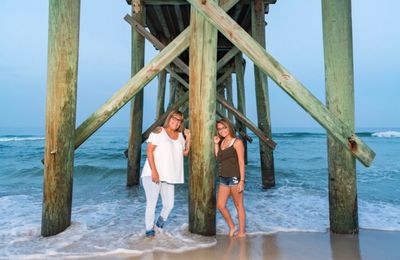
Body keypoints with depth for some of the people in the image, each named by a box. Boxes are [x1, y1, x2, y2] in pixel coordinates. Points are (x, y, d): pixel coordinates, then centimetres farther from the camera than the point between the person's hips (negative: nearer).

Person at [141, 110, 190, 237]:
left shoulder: (180, 135, 13)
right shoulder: (159, 131, -6)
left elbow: (185, 152, 15)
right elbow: (149, 151, -12)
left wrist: (188, 138, 2)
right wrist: (154, 171, -20)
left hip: (169, 175, 6)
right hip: (153, 174, -5)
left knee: (169, 204, 5)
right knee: (151, 203, 0)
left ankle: (160, 222, 32)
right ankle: (149, 229, 17)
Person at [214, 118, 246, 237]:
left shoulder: (237, 142, -7)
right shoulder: (221, 142, 12)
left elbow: (241, 162, -11)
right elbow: (217, 159, 8)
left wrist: (242, 181, -15)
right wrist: (215, 144, 4)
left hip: (234, 178, -7)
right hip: (223, 178, 7)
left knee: (238, 205, 6)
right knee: (220, 205, 9)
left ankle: (242, 231, 20)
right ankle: (232, 227, 28)